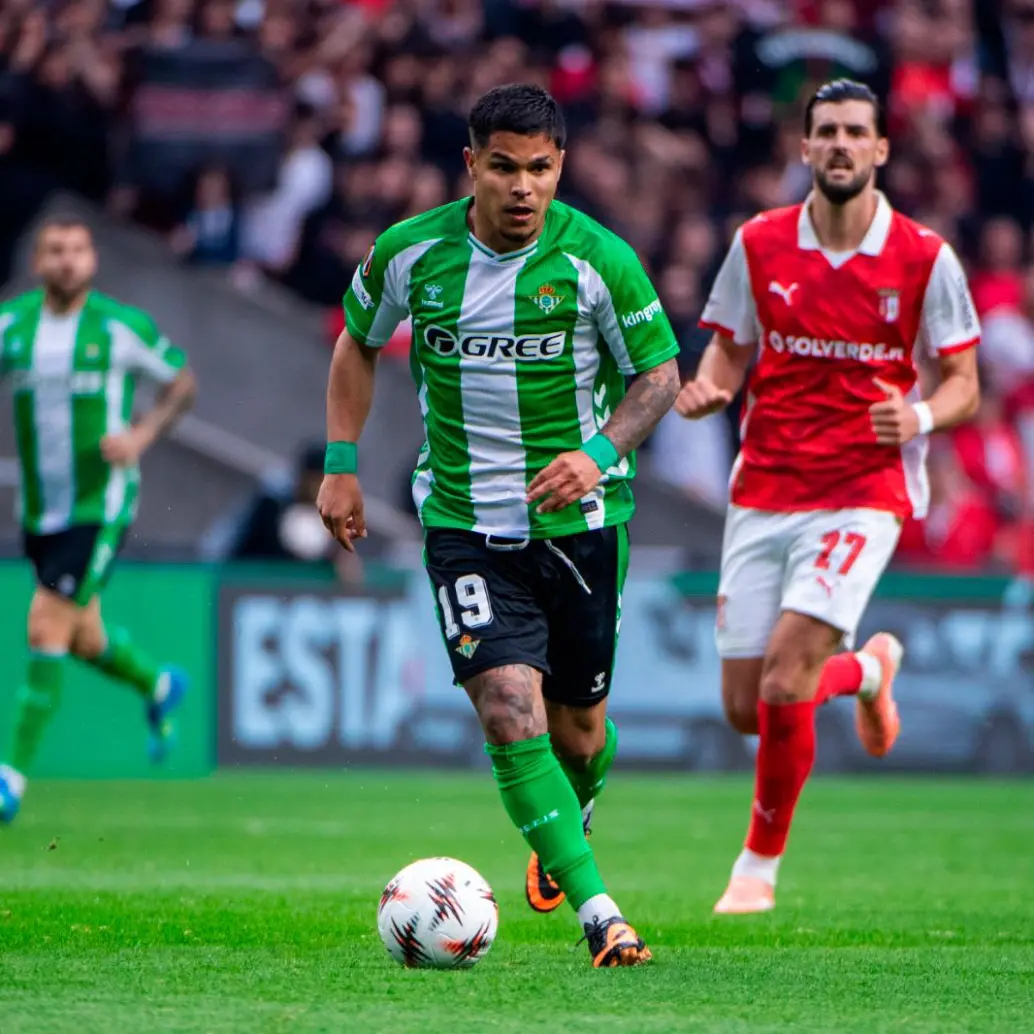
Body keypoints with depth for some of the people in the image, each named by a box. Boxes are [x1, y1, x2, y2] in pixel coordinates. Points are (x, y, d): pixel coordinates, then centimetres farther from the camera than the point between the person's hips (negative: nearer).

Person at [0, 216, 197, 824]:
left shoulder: (123, 325, -6)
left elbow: (182, 382, 6)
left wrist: (143, 436, -10)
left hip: (101, 505, -5)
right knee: (83, 641, 17)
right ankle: (160, 687, 49)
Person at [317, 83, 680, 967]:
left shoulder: (596, 259, -11)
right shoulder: (410, 252, -6)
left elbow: (659, 372, 0)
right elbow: (359, 341, 13)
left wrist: (600, 451, -17)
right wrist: (342, 465, 7)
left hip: (579, 520, 0)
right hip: (464, 523, 0)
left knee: (578, 728, 11)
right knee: (512, 716, -18)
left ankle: (568, 830, 46)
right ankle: (599, 914, -19)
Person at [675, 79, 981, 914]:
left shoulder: (924, 259, -4)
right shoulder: (759, 245, 3)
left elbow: (964, 387, 1)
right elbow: (729, 351, 12)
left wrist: (921, 416, -21)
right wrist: (706, 388, -12)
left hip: (863, 493, -4)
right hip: (763, 493, 4)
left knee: (785, 679, -19)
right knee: (747, 709, 2)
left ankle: (760, 864, 1)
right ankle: (868, 669, 37)